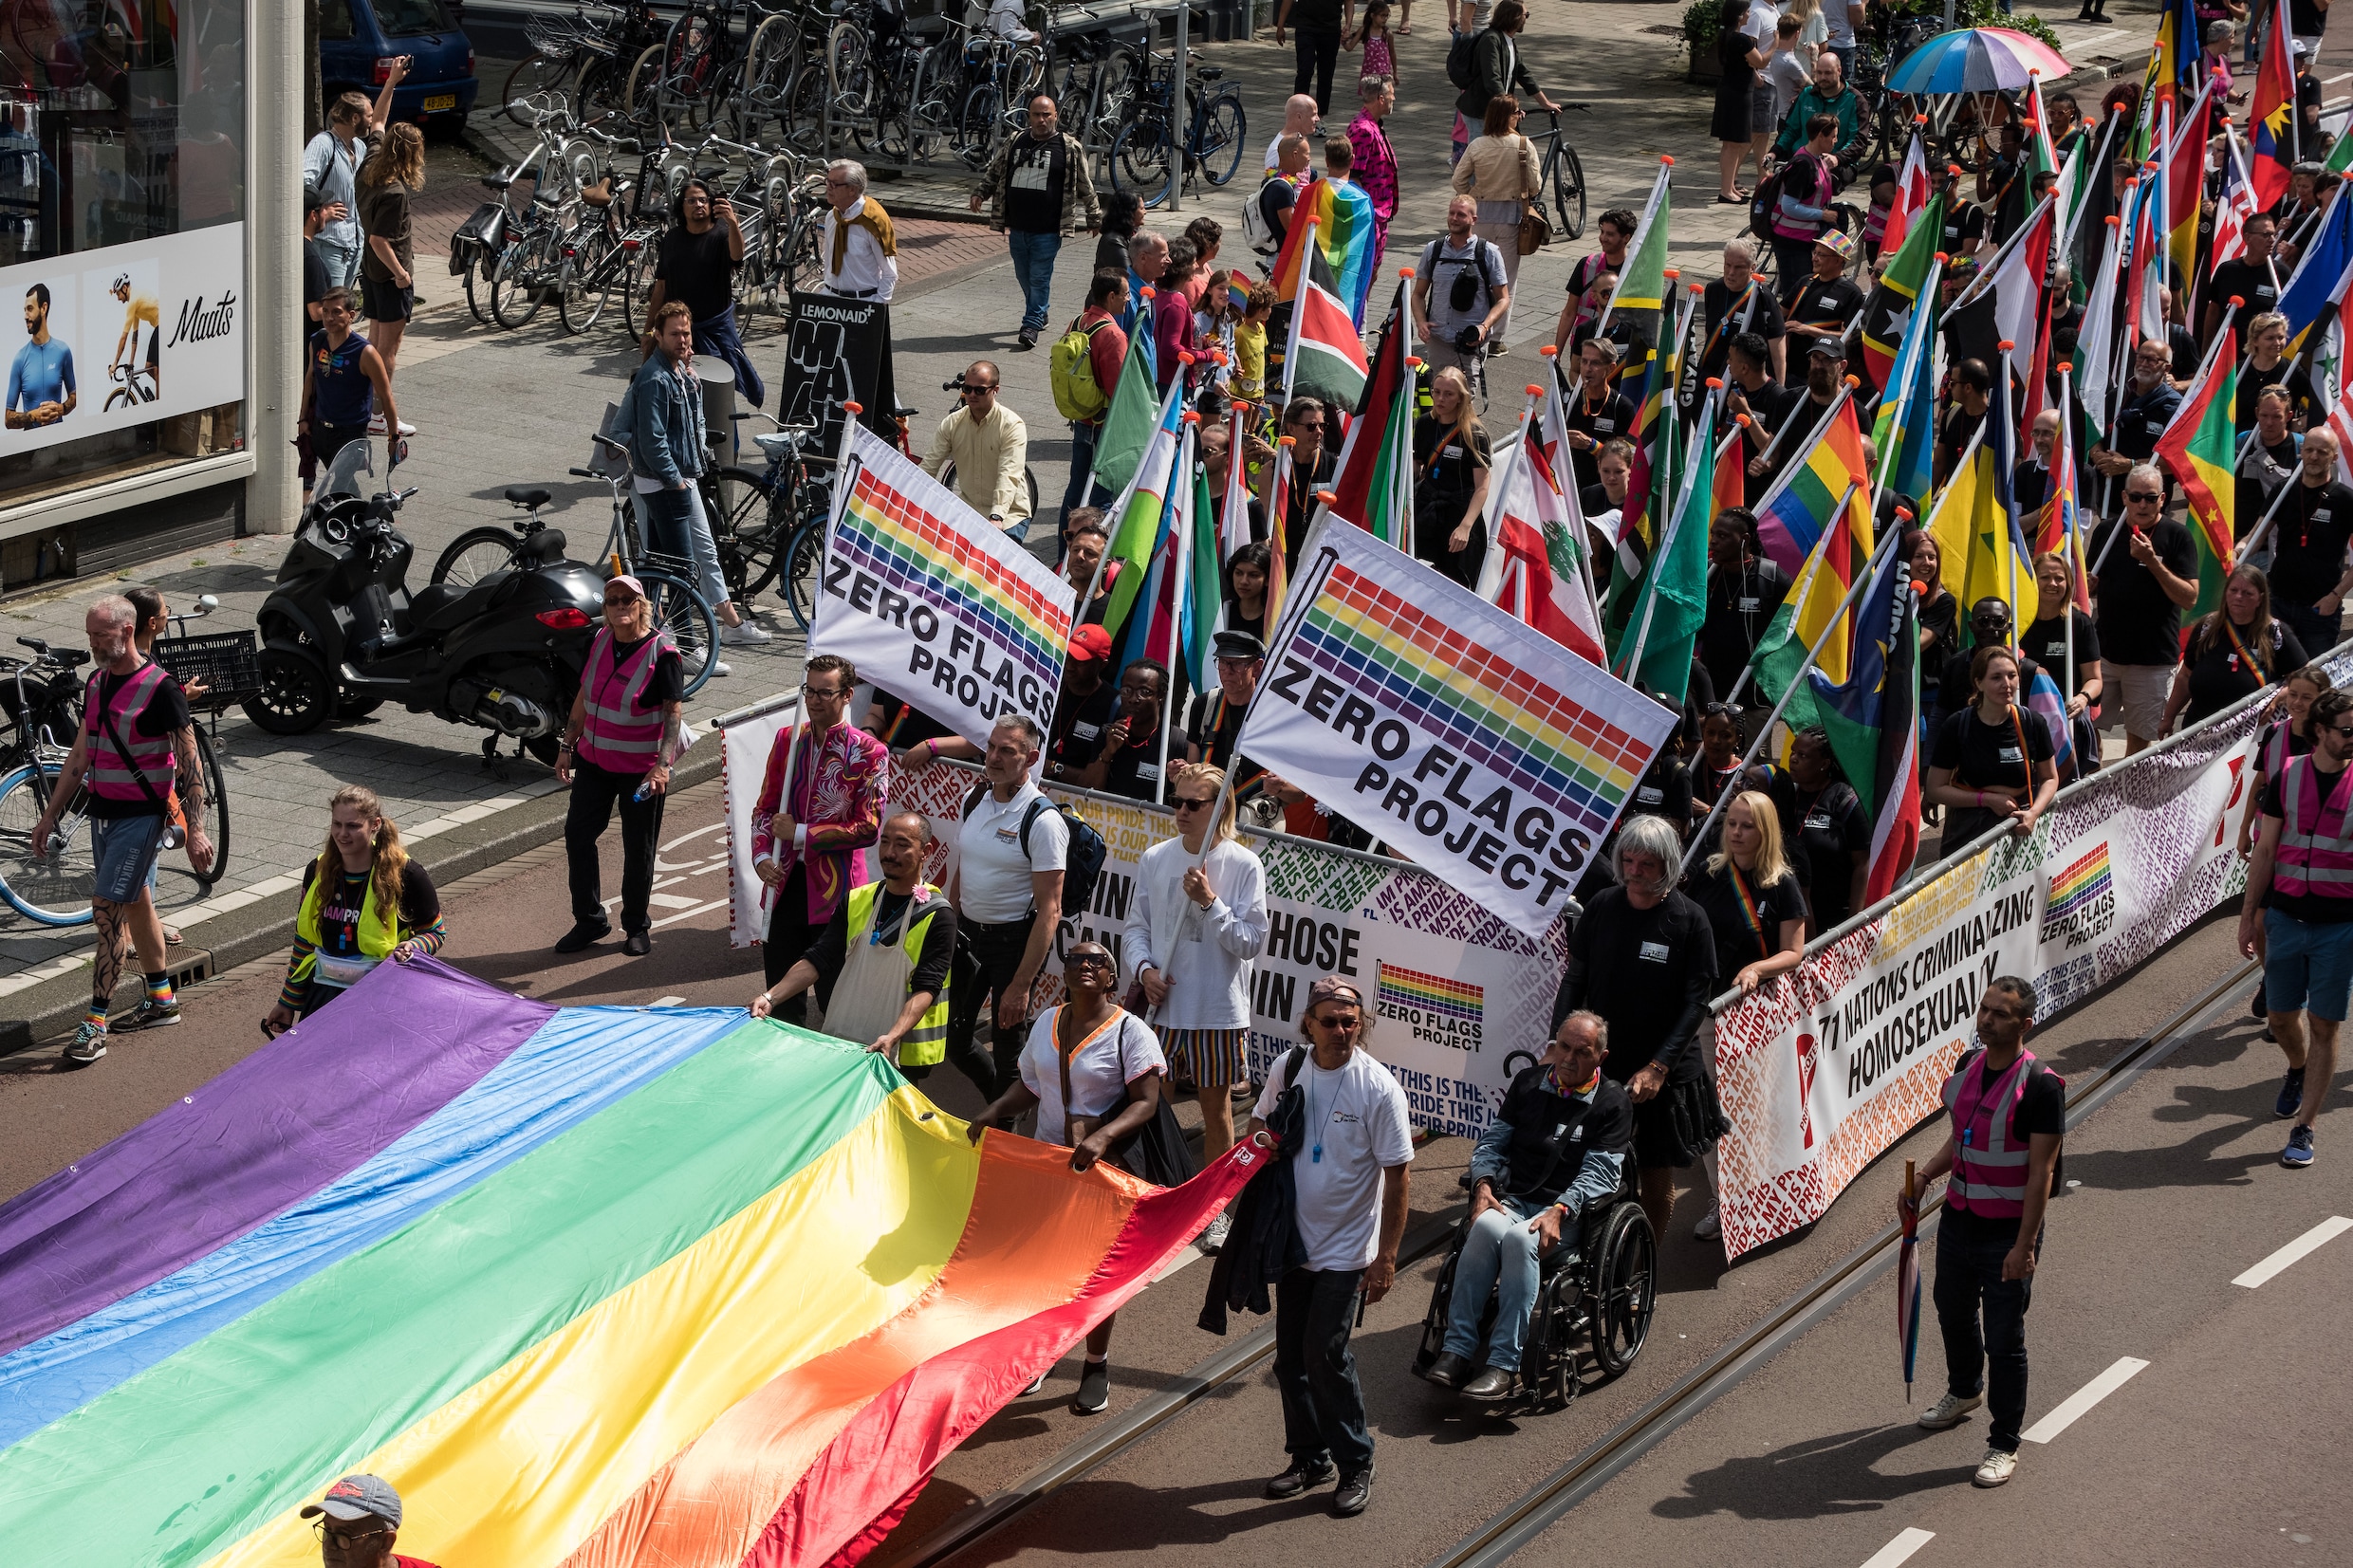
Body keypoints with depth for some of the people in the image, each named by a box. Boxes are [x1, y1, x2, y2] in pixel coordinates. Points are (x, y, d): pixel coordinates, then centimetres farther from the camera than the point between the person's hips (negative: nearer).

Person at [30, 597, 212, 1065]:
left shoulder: (160, 689, -16)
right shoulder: (98, 683, 7)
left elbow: (189, 763, -14)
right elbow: (80, 756, 15)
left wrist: (195, 829, -17)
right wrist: (49, 815, 15)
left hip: (141, 816, -8)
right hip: (102, 812, 8)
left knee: (108, 911, -12)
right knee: (135, 903, 18)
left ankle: (94, 1025, -10)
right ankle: (162, 1000, 32)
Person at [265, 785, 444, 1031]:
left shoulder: (405, 875, -8)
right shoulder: (318, 872, 5)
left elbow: (435, 932, 4)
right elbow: (304, 940, 15)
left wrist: (413, 948, -19)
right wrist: (288, 1003, 18)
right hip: (325, 990, 4)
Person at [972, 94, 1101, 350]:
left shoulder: (1070, 148, -3)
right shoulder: (1013, 143, 7)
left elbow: (1085, 185, 4)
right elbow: (994, 172, 18)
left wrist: (1094, 218, 8)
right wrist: (980, 193, 3)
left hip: (1047, 230, -4)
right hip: (1017, 227, 4)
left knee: (1040, 278, -5)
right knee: (1024, 276, 14)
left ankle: (1031, 325, -1)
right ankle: (1039, 314, 33)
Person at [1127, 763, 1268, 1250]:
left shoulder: (1244, 866, -8)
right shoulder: (1155, 859, 3)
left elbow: (1251, 941, -10)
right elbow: (1135, 926, 10)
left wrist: (1210, 902, -19)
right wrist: (1143, 968, -8)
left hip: (1219, 1010, -3)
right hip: (1162, 1006, 3)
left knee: (1216, 1108, 7)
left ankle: (1216, 1209, 20)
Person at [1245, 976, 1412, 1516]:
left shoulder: (1378, 1087, -16)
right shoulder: (1288, 1070, -2)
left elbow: (1396, 1176, -13)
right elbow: (1260, 1126, 17)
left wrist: (1387, 1256, -14)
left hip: (1347, 1249, -5)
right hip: (1294, 1240, 5)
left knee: (1325, 1353, -10)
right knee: (1290, 1354, 11)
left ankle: (1355, 1465, 5)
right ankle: (1309, 1458, 27)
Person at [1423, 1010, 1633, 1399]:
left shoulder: (1612, 1104, 3)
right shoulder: (1529, 1082, 15)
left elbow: (1599, 1174, -6)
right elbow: (1492, 1140, 18)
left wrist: (1559, 1211, -21)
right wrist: (1484, 1184, -2)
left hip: (1569, 1212, -3)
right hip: (1512, 1200, 3)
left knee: (1519, 1238, -36)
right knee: (1486, 1226, -33)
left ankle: (1505, 1364, -38)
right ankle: (1456, 1350, -34)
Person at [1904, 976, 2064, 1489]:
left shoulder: (2040, 1086, -20)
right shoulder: (1967, 1065, 2)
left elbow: (2041, 1172, -20)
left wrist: (2024, 1245, -22)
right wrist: (1923, 1177, 3)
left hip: (2007, 1234, -7)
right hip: (1958, 1218, 7)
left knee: (2004, 1340, 1)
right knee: (1954, 1313, 26)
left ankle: (2005, 1444, 16)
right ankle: (1965, 1391, 53)